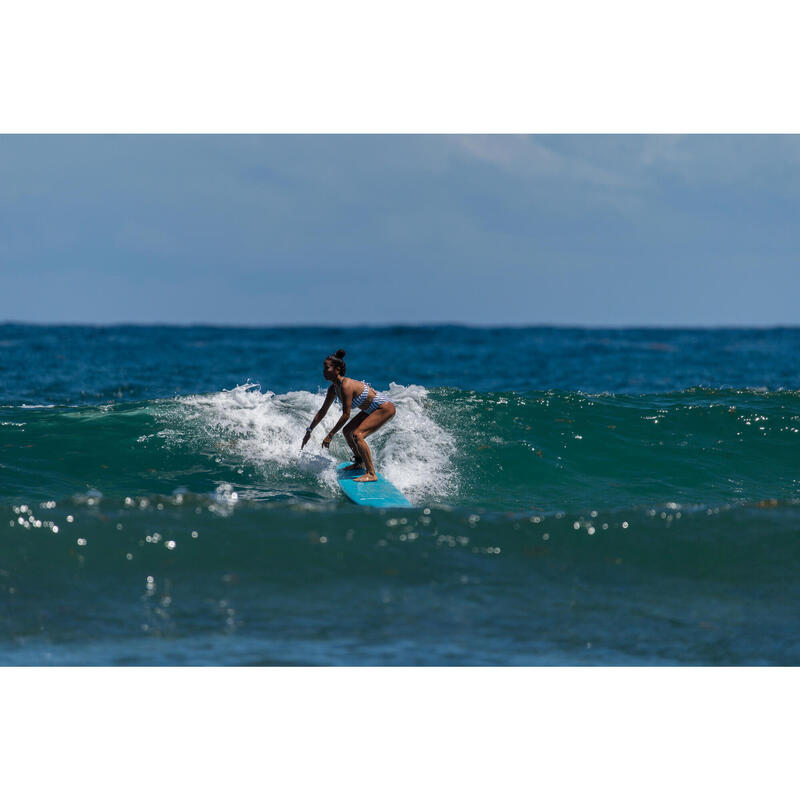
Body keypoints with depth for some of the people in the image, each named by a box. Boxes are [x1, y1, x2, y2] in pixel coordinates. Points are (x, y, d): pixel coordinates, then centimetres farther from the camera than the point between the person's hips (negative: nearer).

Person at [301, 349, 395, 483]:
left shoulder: (346, 385, -27)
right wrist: (309, 431, 14)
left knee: (357, 435, -24)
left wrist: (330, 435, -25)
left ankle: (371, 474, -24)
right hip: (371, 410, 10)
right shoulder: (333, 388, 1)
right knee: (347, 431, 17)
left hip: (385, 408, -10)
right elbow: (322, 411, 12)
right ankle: (359, 463, 38)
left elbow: (346, 415, -28)